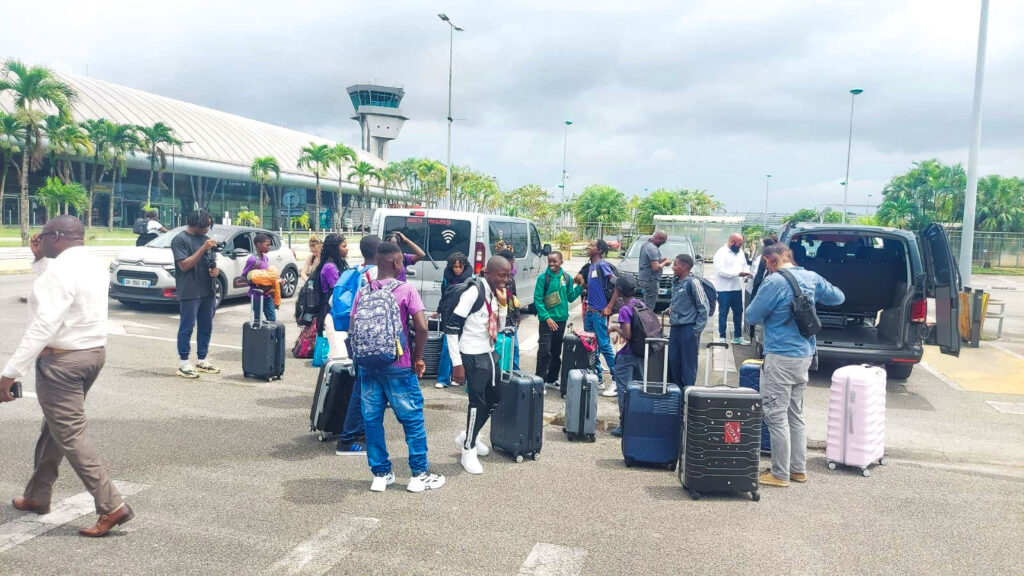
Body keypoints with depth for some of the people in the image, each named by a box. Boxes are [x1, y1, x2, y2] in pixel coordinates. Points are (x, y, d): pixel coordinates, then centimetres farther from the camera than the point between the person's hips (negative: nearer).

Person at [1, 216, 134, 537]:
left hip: (62, 360, -10)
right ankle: (38, 496, 35)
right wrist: (40, 259, 17)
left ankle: (112, 506, -6)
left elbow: (43, 326, -26)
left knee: (70, 436, -4)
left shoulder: (61, 269, -20)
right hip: (94, 352, 10)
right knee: (54, 427, 21)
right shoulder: (94, 266, 9)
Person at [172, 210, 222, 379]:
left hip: (208, 291, 7)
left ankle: (202, 361, 22)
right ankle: (184, 364, 2)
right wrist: (203, 248, -20)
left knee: (206, 327, 12)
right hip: (189, 293, -7)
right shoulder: (180, 240, -6)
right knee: (186, 328, -3)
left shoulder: (206, 239, 15)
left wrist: (216, 270, 0)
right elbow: (184, 265, -15)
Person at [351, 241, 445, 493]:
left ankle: (380, 475, 17)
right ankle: (419, 475, 13)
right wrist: (418, 356, -2)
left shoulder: (363, 292, 4)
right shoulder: (406, 290, -8)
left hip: (368, 365, 4)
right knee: (413, 420, 7)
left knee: (372, 420, 11)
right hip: (398, 367, -4)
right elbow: (422, 327, -16)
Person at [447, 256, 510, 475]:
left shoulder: (494, 294, 6)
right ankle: (468, 451, 12)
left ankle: (467, 436, 35)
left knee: (495, 398, 17)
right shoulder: (474, 293, -19)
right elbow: (451, 329, -19)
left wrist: (503, 304, -2)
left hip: (490, 354, 9)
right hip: (473, 357, -9)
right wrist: (457, 363, -19)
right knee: (478, 402, -7)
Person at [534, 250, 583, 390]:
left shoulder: (566, 277, 3)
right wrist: (546, 317, -17)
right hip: (547, 320, -5)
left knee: (556, 352, 14)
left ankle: (551, 379, 27)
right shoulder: (543, 278, -9)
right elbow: (537, 299, -11)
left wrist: (580, 286, -3)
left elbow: (570, 297, 9)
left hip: (561, 320, 5)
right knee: (544, 351, -9)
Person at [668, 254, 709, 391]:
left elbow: (704, 307, -12)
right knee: (673, 360, 10)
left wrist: (697, 329, -12)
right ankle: (677, 389, 22)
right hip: (675, 328, 8)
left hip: (688, 328, -8)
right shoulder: (676, 282, 11)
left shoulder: (693, 282, -12)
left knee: (688, 363, -2)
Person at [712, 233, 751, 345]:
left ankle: (737, 337, 22)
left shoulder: (740, 252, 12)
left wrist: (747, 273, -6)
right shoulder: (721, 253, -11)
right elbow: (720, 271, -20)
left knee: (738, 313, 12)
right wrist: (738, 273, -22)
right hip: (724, 289, -7)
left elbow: (745, 266, 17)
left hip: (737, 288, 7)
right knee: (723, 314, 1)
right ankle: (722, 337, 8)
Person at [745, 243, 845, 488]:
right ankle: (798, 469, 26)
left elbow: (752, 316, -11)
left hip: (781, 357, -8)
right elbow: (838, 297, 20)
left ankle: (780, 474, 6)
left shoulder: (774, 282, -17)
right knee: (795, 415, 18)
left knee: (776, 417, 0)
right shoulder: (812, 278, 5)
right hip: (805, 355, 8)